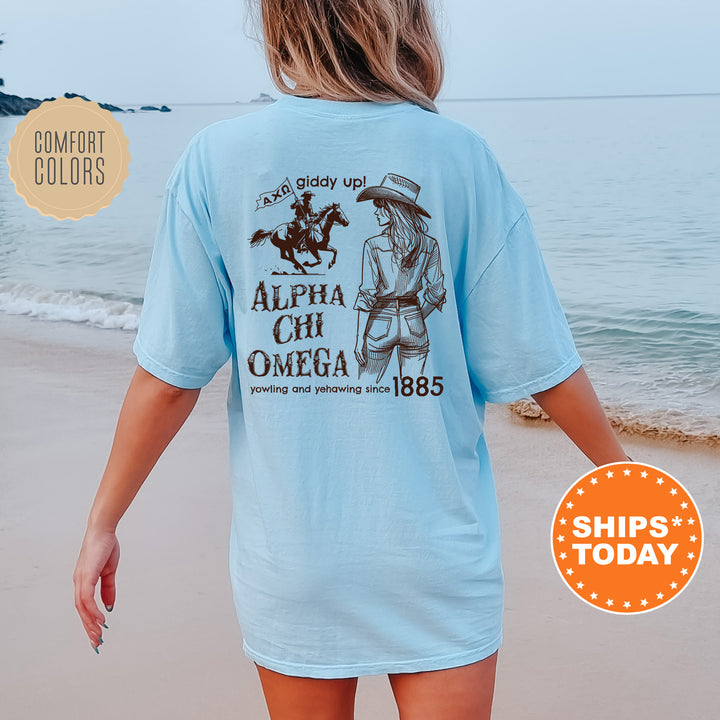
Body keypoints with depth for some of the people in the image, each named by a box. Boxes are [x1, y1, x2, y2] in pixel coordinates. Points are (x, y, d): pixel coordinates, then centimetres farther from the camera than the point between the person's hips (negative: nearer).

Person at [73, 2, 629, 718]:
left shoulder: (215, 158, -7)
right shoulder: (456, 155, -8)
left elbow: (168, 377, -6)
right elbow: (538, 362, -5)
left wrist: (103, 523, 6)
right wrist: (619, 472, 12)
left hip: (288, 553, 2)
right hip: (437, 551, -1)